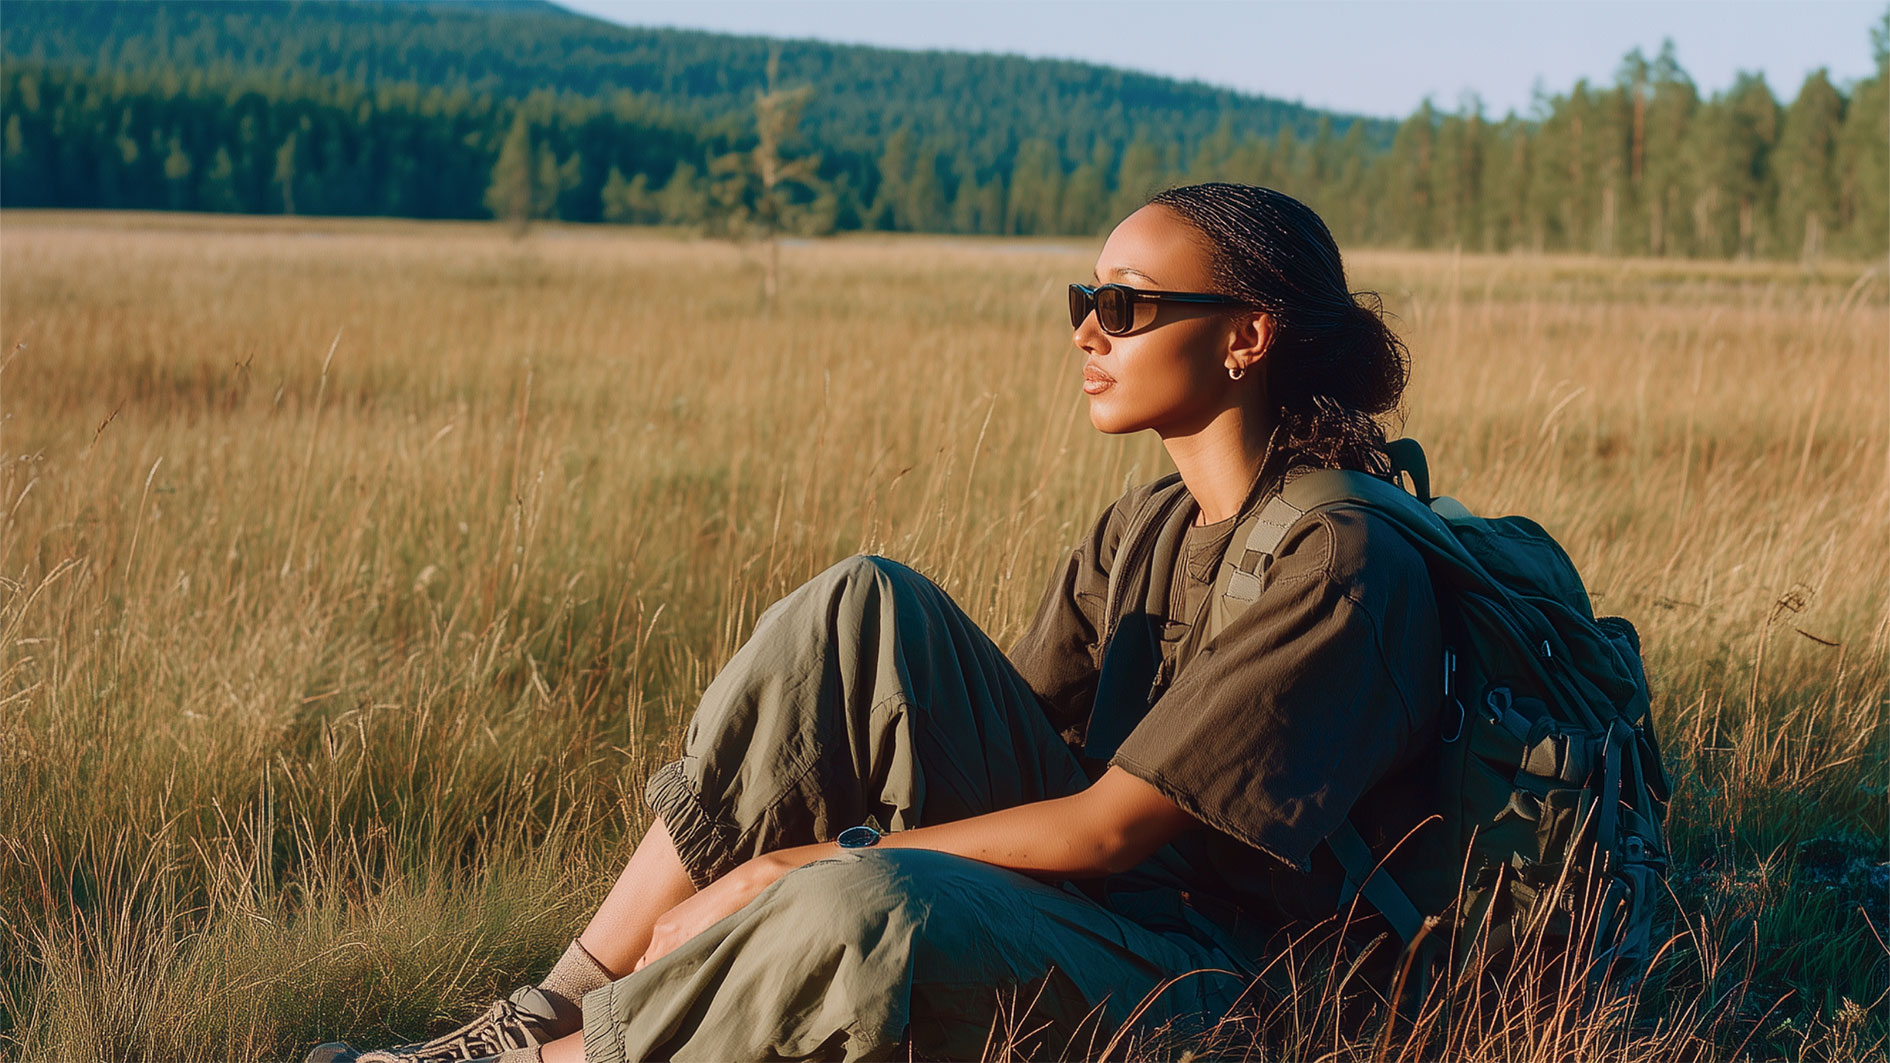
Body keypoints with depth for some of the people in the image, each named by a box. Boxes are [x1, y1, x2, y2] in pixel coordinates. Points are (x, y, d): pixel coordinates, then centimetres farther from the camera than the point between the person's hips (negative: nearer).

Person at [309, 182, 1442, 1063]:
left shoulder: (1345, 568, -18)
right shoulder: (1140, 531, 9)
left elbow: (1111, 827, -20)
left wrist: (815, 862, -17)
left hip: (1196, 968, -8)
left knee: (869, 906, -38)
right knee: (863, 607, -13)